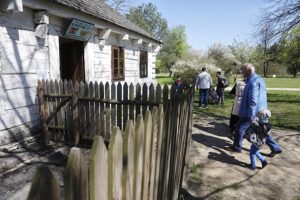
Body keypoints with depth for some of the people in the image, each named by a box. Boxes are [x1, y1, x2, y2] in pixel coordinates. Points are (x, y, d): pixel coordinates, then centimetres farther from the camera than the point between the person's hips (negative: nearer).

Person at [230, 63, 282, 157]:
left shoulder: (253, 81, -21)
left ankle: (237, 147, 22)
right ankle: (275, 148, 26)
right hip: (260, 111, 10)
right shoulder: (258, 79, 12)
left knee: (239, 128, 6)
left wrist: (251, 117, -29)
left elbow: (253, 100, -28)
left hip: (251, 112, -10)